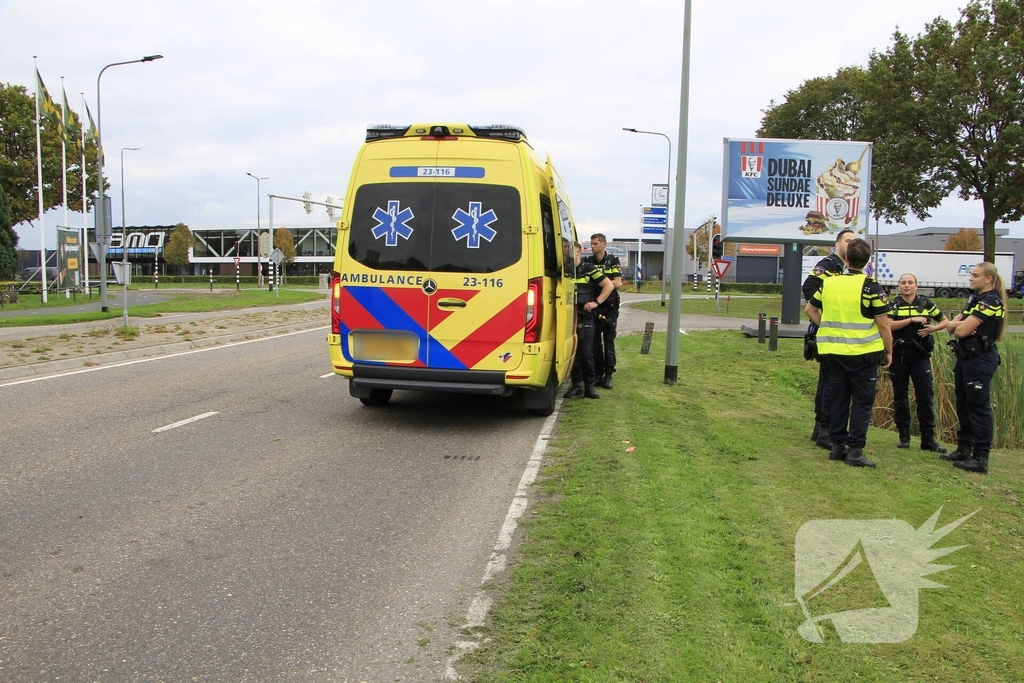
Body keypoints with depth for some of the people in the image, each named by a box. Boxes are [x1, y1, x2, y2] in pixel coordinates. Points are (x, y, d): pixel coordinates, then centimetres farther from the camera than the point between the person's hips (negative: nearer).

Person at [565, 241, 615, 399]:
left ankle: (589, 385, 5)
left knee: (586, 352, -4)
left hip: (585, 318, -3)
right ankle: (576, 384, 12)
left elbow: (609, 285, 0)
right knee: (572, 352, 4)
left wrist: (596, 302, -7)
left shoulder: (589, 269, -2)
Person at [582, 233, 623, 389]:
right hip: (592, 307, 2)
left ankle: (608, 375, 6)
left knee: (609, 342, 1)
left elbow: (617, 283, -8)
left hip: (609, 307, -2)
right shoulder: (587, 261, 5)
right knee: (595, 342, 4)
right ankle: (598, 374, 12)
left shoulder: (613, 260, 0)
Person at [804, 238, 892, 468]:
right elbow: (883, 324, -8)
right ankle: (855, 450, 0)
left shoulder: (828, 283, 3)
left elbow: (810, 309, 14)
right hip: (863, 353, -4)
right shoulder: (871, 288, -10)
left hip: (833, 351, 4)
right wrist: (889, 352, 2)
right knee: (862, 401, 3)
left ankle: (837, 446, 18)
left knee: (838, 399, 13)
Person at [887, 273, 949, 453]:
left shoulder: (925, 303, 5)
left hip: (920, 356, 0)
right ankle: (904, 436, 16)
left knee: (926, 395, -3)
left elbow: (945, 322, 13)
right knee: (900, 396, 6)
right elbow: (889, 325, -13)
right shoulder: (893, 305, 3)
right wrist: (912, 319, -20)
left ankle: (928, 439, 3)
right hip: (898, 355, 0)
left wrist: (933, 328, -7)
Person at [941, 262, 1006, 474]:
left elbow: (962, 331, -21)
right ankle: (964, 449, 23)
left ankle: (981, 458, -3)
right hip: (966, 357, 10)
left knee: (979, 406, -6)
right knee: (964, 404, 14)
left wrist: (959, 325, 1)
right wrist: (959, 324, -12)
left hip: (981, 359, -10)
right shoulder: (975, 299, 15)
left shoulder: (990, 302, -15)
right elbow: (950, 326, 10)